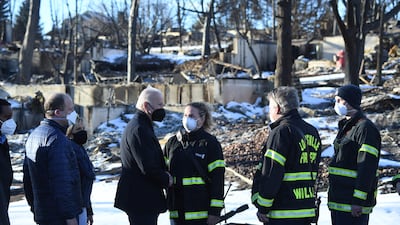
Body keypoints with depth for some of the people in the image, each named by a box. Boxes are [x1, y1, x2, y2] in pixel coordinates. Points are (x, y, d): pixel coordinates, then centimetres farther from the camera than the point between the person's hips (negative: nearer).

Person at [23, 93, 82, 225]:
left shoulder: (34, 135, 13)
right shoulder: (57, 139, -18)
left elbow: (27, 179, 19)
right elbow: (61, 182, -24)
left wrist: (34, 207, 25)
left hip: (41, 213, 10)